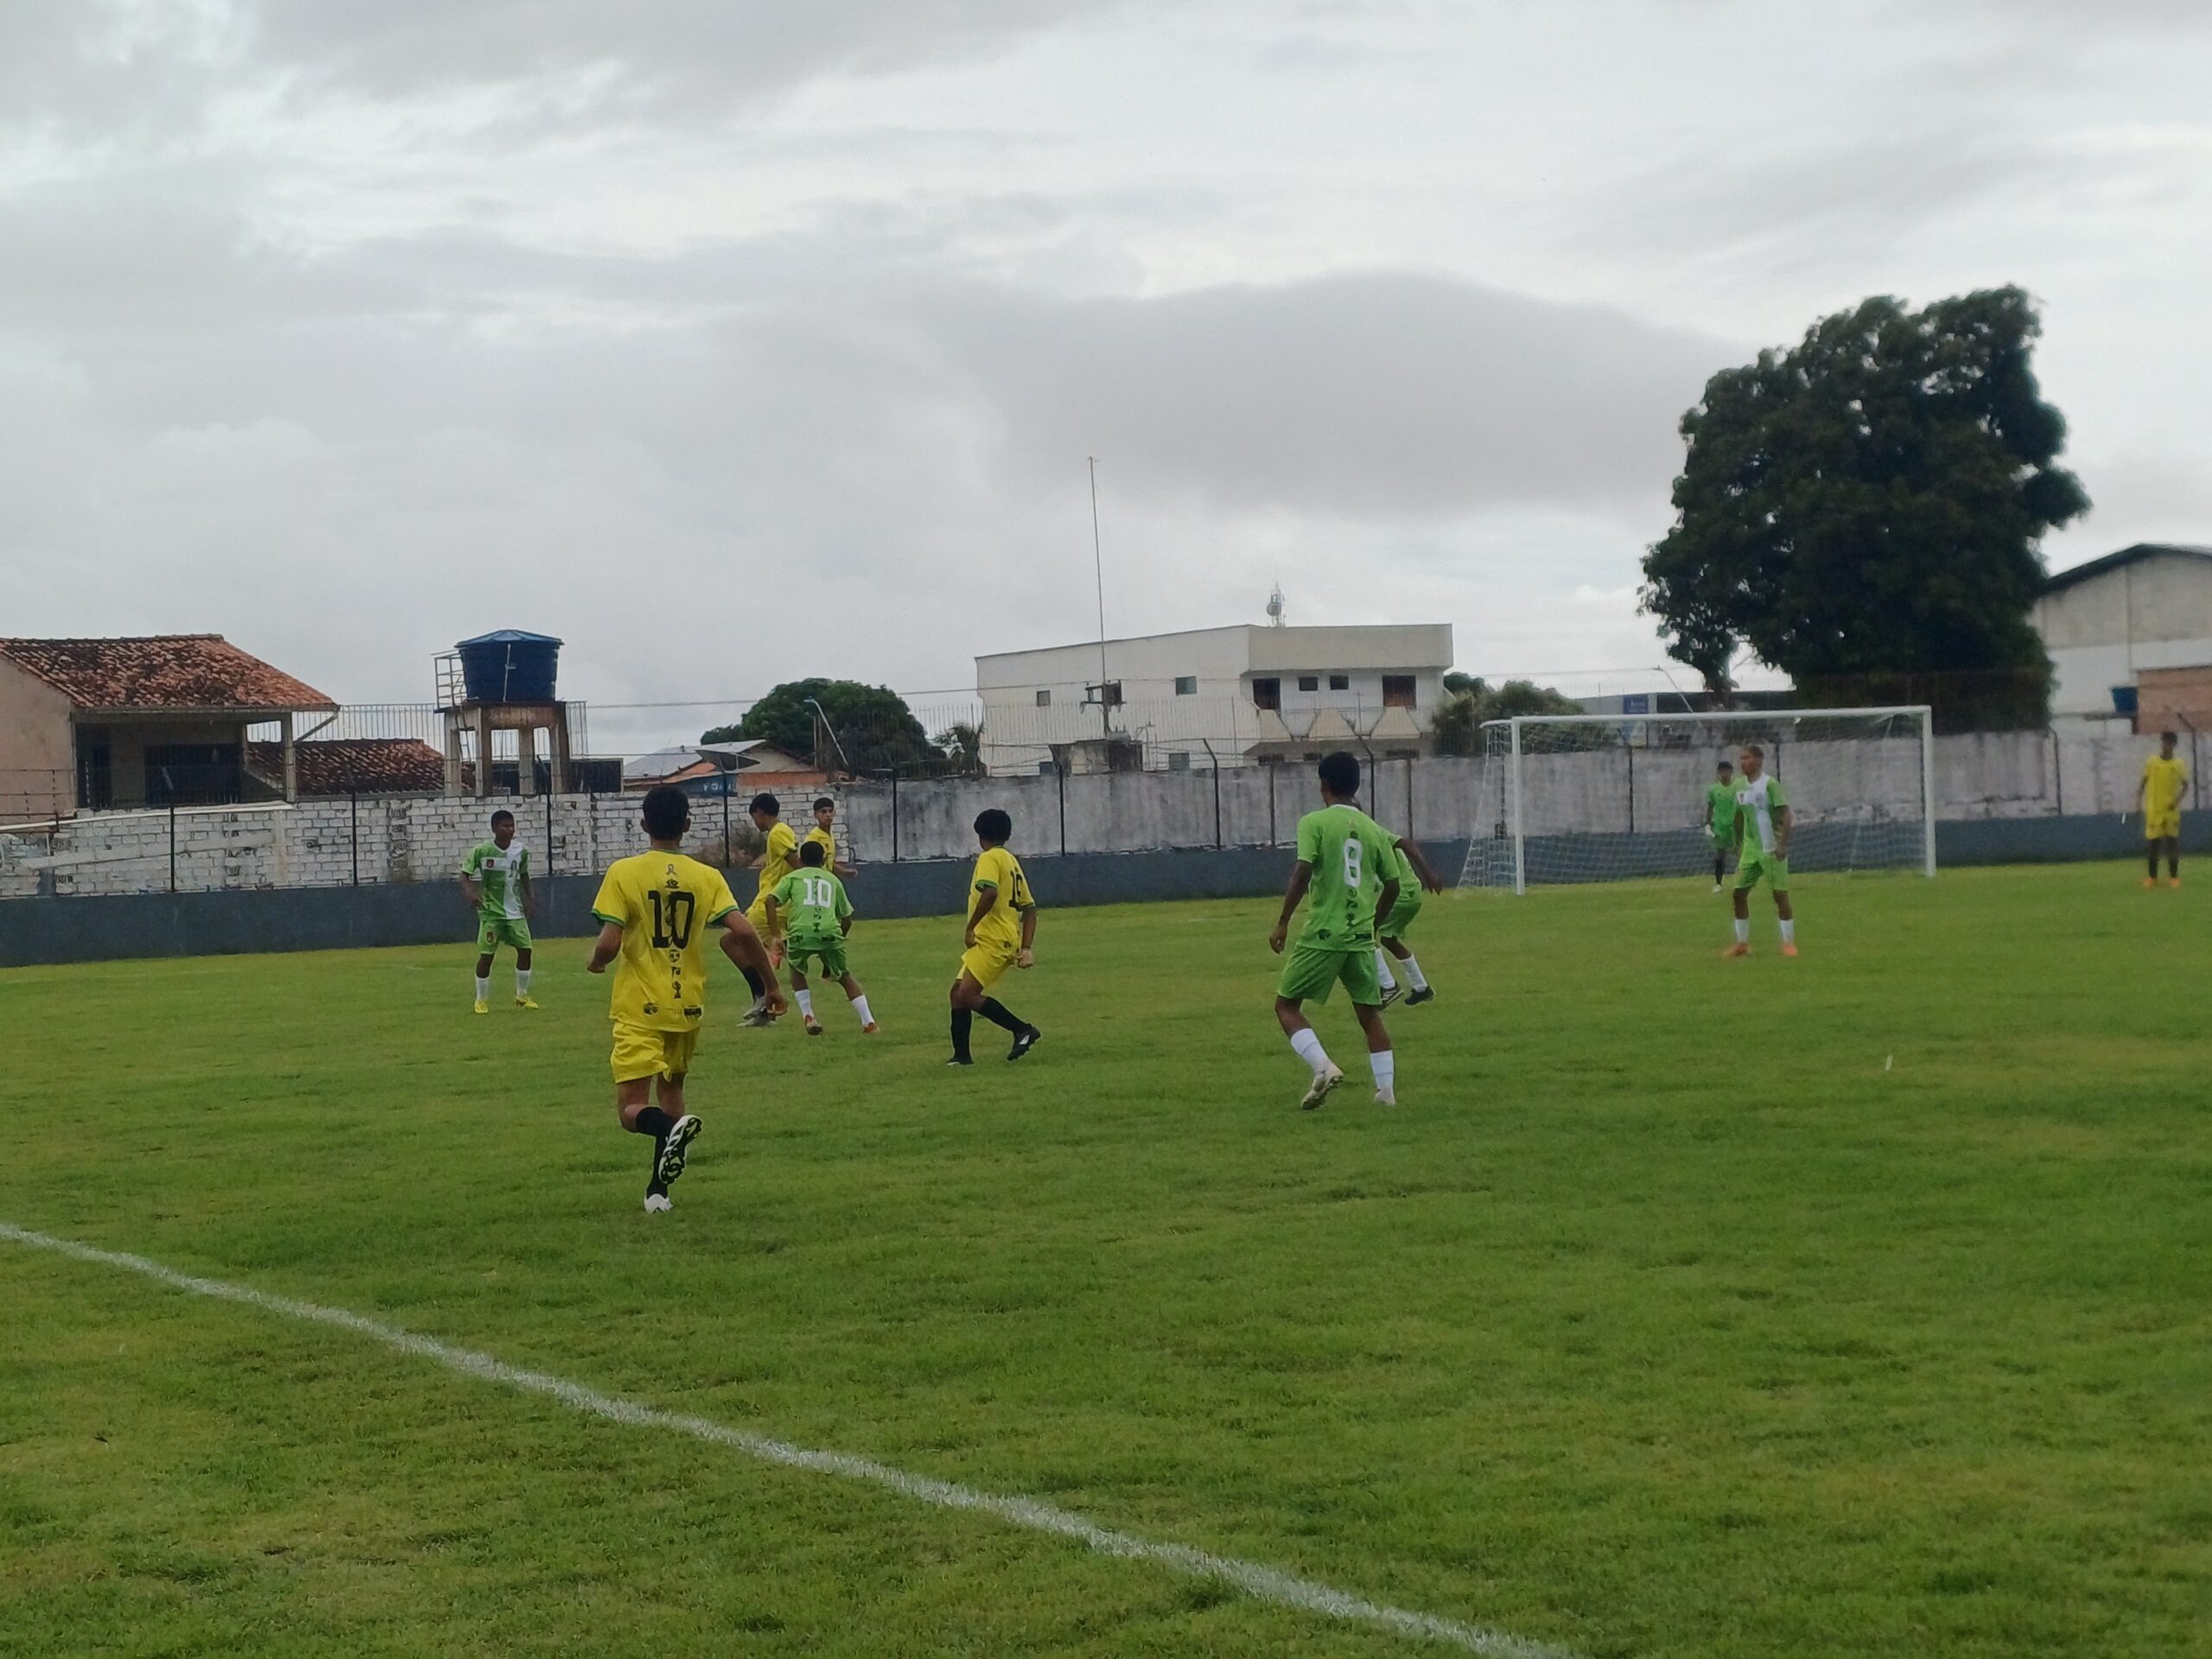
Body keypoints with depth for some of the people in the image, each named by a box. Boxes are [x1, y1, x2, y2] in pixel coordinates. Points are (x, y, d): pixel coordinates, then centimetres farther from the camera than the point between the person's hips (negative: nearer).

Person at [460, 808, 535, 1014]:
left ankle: (522, 996, 17)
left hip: (515, 911, 4)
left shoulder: (521, 851, -2)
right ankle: (482, 1000, 9)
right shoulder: (481, 851, -14)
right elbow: (465, 874, -11)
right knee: (486, 955, -5)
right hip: (490, 912, -4)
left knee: (525, 950, 1)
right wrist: (469, 891, -30)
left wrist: (529, 897, 10)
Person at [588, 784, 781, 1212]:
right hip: (688, 1006, 4)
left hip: (639, 1009, -4)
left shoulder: (623, 872, -9)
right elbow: (743, 933, -11)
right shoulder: (707, 877, -2)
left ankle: (674, 1128, -35)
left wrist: (596, 962, 8)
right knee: (671, 1090, 24)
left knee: (632, 1109, -2)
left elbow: (608, 944, -15)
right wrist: (772, 984, 1)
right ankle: (659, 1187, 21)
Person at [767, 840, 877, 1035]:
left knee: (797, 971, 29)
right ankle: (868, 1021, 11)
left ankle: (808, 1017, 14)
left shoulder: (792, 877, 23)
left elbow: (771, 900, 6)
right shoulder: (833, 880, 28)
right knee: (844, 976, 22)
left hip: (800, 933, -1)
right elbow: (847, 919, 27)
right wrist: (838, 940, 40)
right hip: (830, 932, 1)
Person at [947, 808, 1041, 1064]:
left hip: (993, 942, -10)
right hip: (1008, 942, 10)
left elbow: (990, 893, -26)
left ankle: (1023, 1030, -15)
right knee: (959, 992, 12)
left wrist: (971, 927, -19)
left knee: (967, 994, -16)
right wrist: (1026, 948, 15)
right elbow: (1029, 907, 19)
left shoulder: (990, 858, -7)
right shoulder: (1012, 861, 21)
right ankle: (961, 1055, 12)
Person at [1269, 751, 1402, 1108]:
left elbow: (1302, 872, -17)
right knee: (1370, 1013, 14)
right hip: (1361, 938, 4)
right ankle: (1387, 1089, 9)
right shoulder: (1373, 829, 9)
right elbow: (1392, 886, 11)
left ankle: (1323, 1066, -13)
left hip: (1322, 935, -4)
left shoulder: (1314, 823, -5)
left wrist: (1283, 922, -11)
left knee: (1287, 1005, 7)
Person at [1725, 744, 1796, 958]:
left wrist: (1783, 845, -22)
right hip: (1750, 849, 6)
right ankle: (1742, 943, 12)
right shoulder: (1739, 785, 6)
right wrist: (1739, 845, 18)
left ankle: (1789, 943, 5)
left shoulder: (1770, 783, -13)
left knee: (1780, 894, -3)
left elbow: (1785, 813, -16)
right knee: (1739, 893, 3)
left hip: (1771, 849, -6)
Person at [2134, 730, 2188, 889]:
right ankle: (2152, 877, 11)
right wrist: (2138, 802, -3)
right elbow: (2142, 783, 7)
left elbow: (2185, 786, 5)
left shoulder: (2179, 764, 0)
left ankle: (2174, 876, 9)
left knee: (2173, 843, 1)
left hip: (2172, 810, 0)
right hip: (2154, 810, 0)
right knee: (2152, 843, 2)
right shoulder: (2151, 762, 2)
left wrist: (2178, 799, -11)